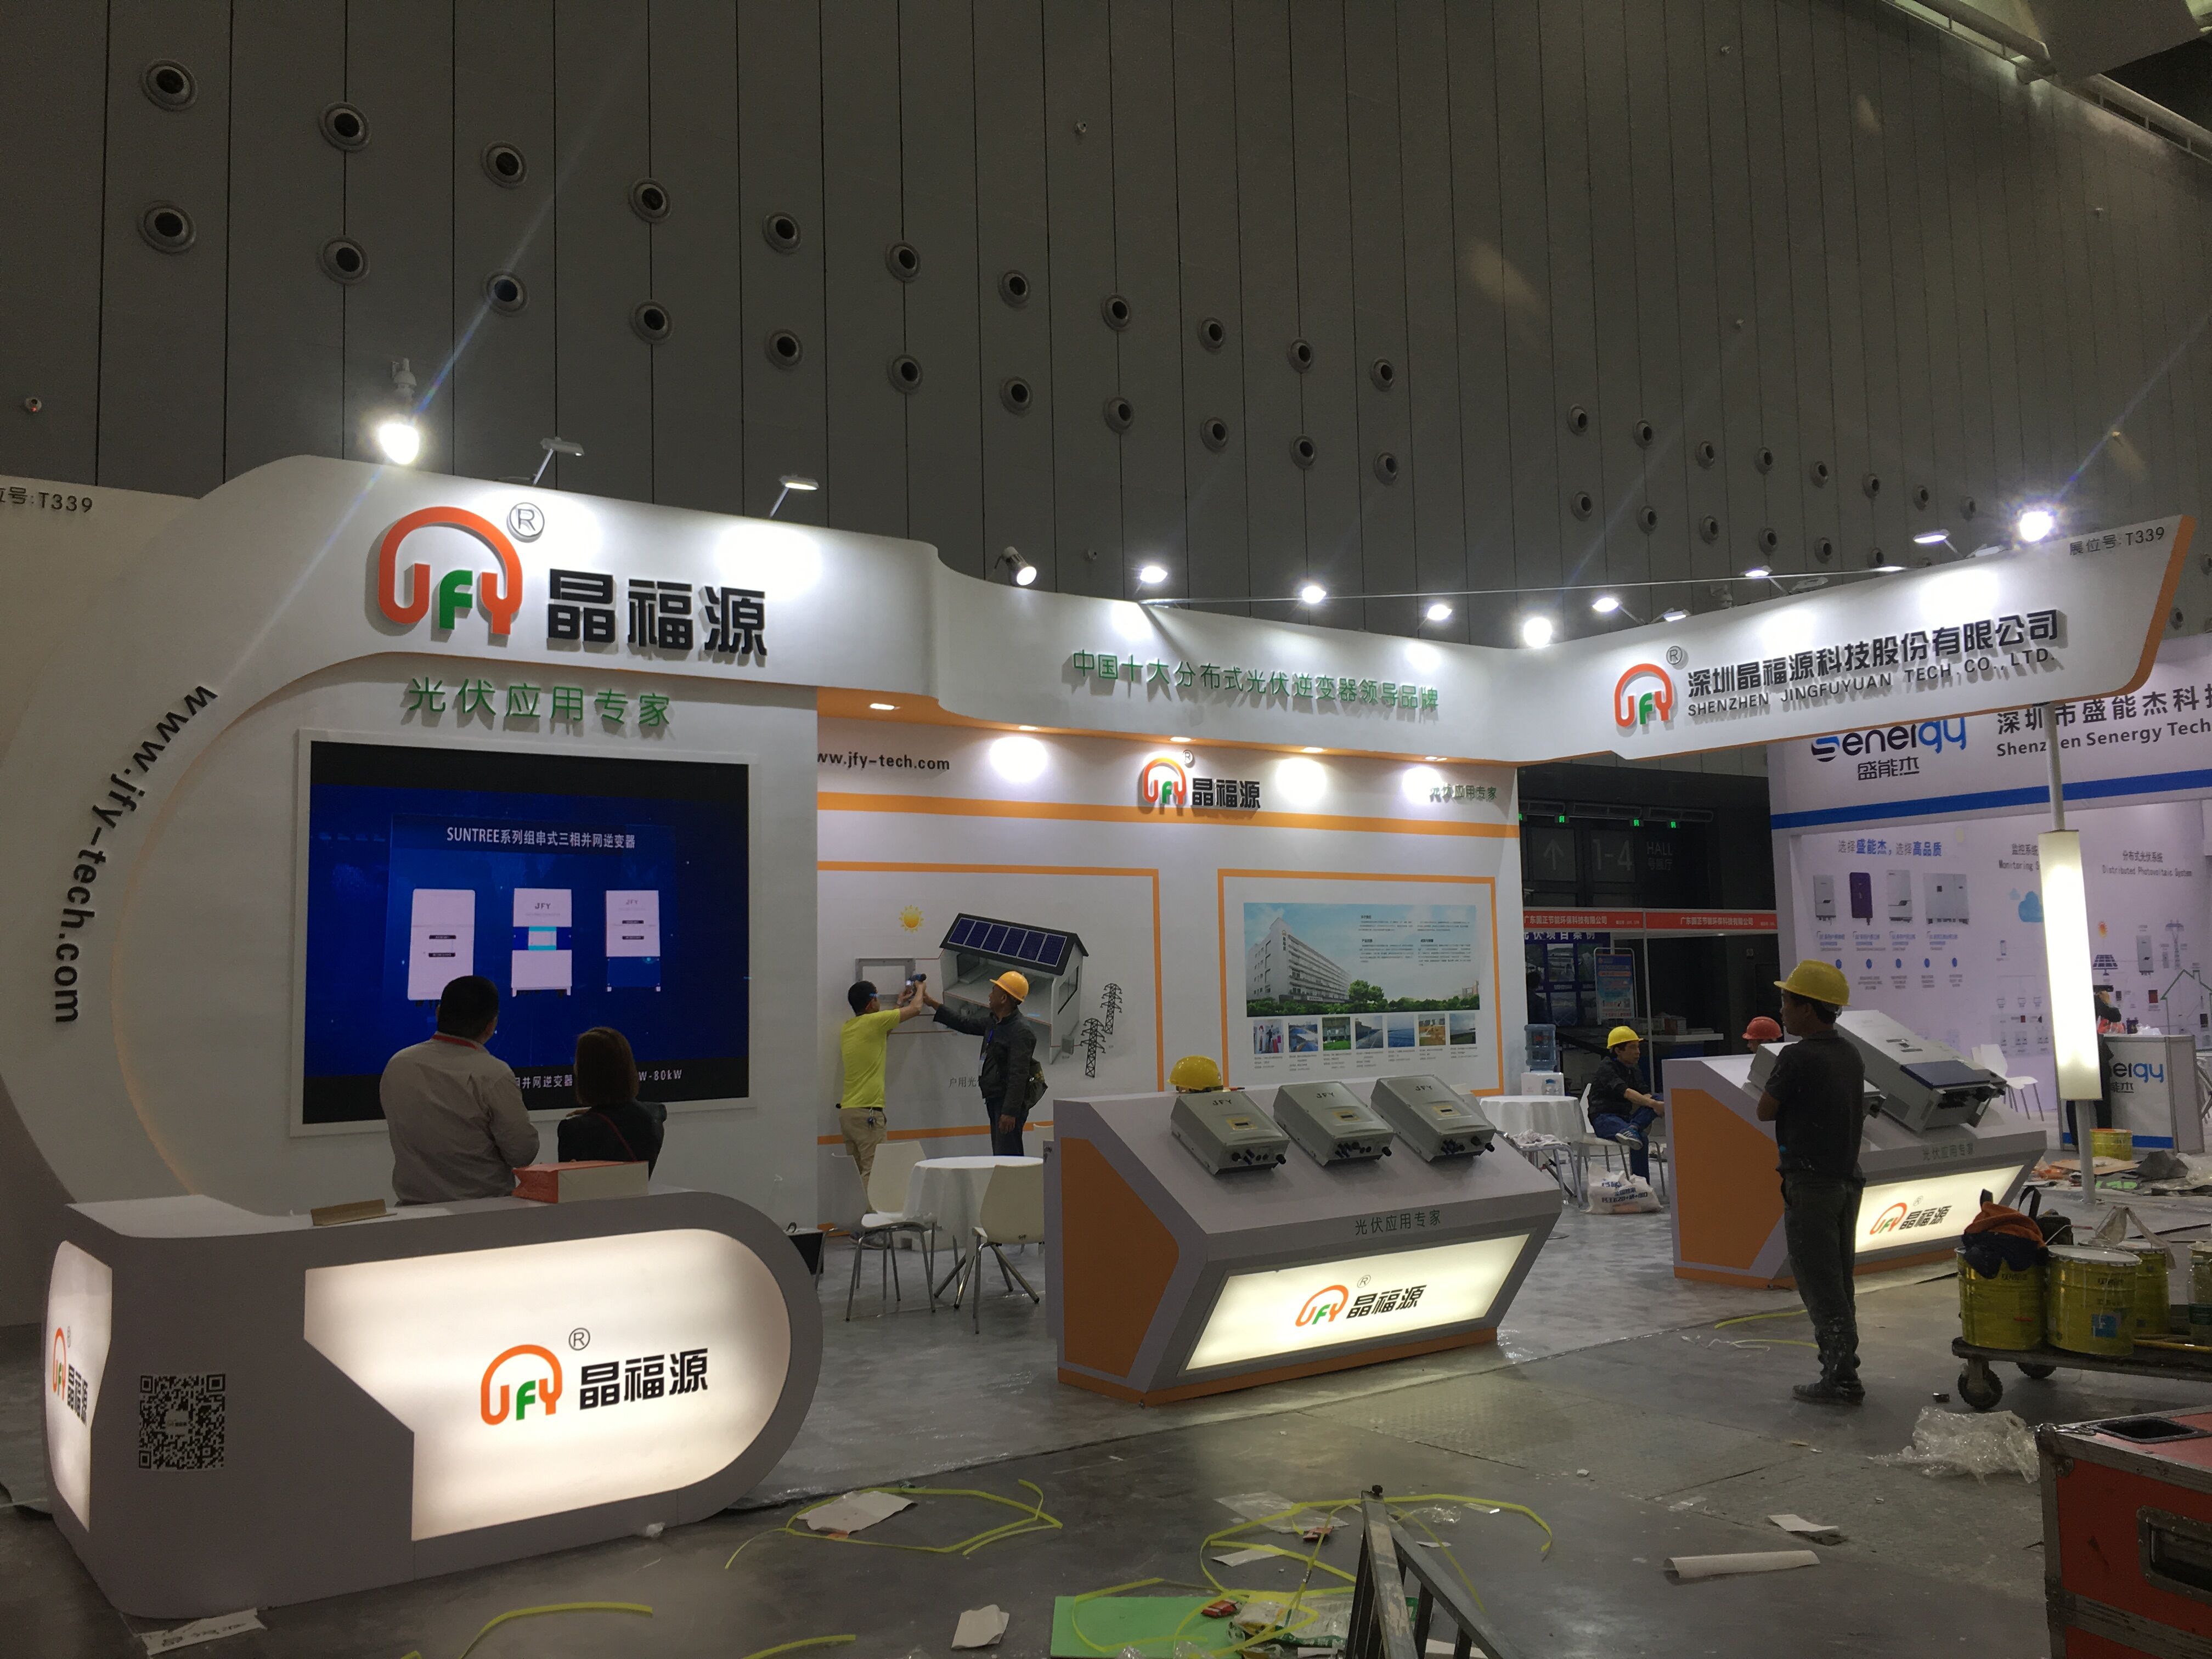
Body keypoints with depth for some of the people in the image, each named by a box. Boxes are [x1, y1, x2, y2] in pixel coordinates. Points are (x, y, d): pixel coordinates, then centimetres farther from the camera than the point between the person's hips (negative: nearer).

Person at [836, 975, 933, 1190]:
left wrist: (899, 1004, 37)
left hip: (847, 1111, 8)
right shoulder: (872, 1021, -9)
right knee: (873, 1172, -10)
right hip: (868, 1112, -8)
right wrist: (920, 987, 22)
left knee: (857, 1172, 9)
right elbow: (915, 1008, 1)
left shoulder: (847, 1028, 13)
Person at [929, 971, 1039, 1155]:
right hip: (994, 1099, 10)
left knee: (1008, 1156, -14)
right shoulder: (993, 1021, 12)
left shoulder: (1021, 1031, -19)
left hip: (1010, 1103, -10)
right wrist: (932, 1003, 28)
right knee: (1000, 1155, 12)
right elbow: (966, 1023, 27)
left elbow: (1018, 1076, -24)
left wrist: (1010, 1112, -28)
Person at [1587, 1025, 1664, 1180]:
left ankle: (1631, 1129, -37)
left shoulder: (1635, 1073, 19)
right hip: (1604, 1118, -7)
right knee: (1641, 1139, -37)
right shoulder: (1607, 1070, -8)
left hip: (1625, 1117, 7)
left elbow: (1643, 1096, 8)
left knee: (1658, 1098, -19)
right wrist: (1653, 1104, -39)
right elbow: (1626, 1092, -25)